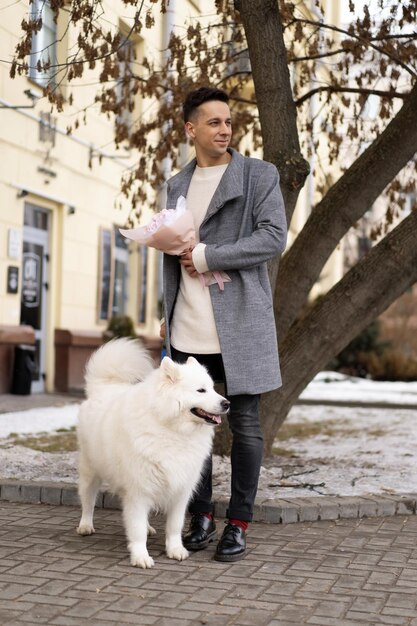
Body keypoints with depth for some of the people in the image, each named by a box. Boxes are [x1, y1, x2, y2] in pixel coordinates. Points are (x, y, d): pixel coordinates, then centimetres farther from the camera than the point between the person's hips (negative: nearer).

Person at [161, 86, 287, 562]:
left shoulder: (259, 175, 2)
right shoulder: (177, 185, 17)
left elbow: (273, 238, -9)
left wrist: (207, 256, -12)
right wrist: (167, 313, 17)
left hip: (239, 322, -4)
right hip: (187, 328, 4)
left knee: (244, 425, 1)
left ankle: (238, 524, 12)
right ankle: (201, 517, 20)